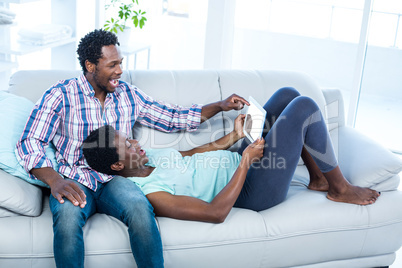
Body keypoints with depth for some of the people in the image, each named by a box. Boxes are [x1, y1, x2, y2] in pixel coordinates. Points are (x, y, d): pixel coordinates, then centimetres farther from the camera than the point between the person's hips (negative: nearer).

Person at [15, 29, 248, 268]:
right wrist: (54, 180, -27)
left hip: (114, 179, 2)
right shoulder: (60, 95, -1)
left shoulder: (129, 95, 12)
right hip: (74, 181, -2)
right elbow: (30, 143, -9)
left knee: (140, 208, -33)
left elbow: (173, 118, 17)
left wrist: (220, 106, 9)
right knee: (68, 215, -38)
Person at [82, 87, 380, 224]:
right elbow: (216, 212, -32)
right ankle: (340, 189, 3)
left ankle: (319, 178, 19)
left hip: (240, 161, 10)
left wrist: (232, 138, 3)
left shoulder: (144, 158, 1)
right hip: (254, 190, -9)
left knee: (288, 94, 9)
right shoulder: (150, 193, -28)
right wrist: (246, 160, -27)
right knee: (304, 107, -18)